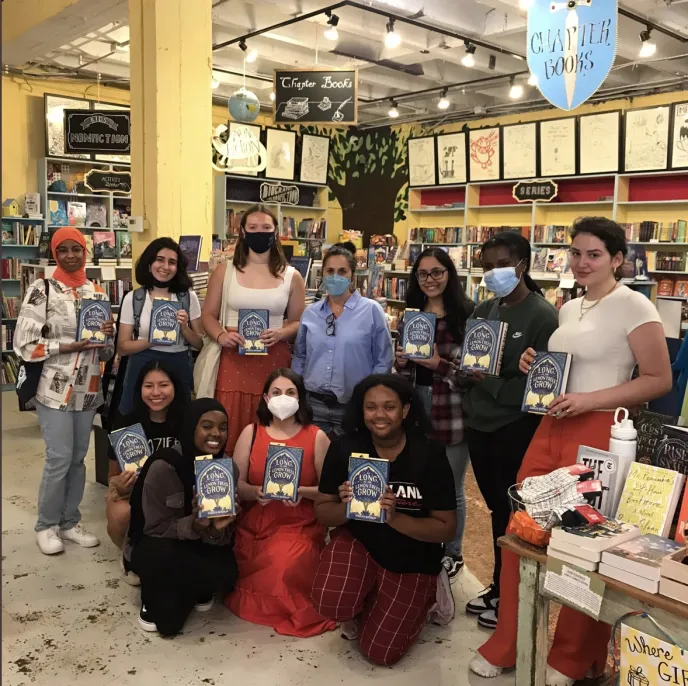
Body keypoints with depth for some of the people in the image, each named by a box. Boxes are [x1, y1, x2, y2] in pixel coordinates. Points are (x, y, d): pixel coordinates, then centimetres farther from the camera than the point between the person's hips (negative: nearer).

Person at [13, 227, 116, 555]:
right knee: (59, 459, -2)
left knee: (78, 458, 12)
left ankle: (69, 522, 27)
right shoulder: (42, 290, -8)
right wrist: (71, 346, -19)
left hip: (88, 389, 5)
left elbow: (107, 351, 12)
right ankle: (46, 526, 18)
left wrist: (107, 335, -10)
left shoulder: (97, 293, 7)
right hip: (55, 389, -5)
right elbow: (24, 345, -12)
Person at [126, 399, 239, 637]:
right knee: (164, 558, -37)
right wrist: (194, 525, -39)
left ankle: (199, 590, 12)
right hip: (157, 545, -3)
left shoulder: (228, 468, -11)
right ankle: (155, 603, -2)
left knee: (225, 575, -26)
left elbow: (226, 535, -8)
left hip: (201, 545, 4)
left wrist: (216, 530, -33)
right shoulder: (163, 467, -25)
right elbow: (156, 527, -20)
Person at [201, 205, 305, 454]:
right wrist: (221, 336, -11)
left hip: (274, 360, 0)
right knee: (229, 430, -1)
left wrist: (280, 334, -11)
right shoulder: (224, 271, 6)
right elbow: (208, 315, 9)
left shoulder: (291, 276, 6)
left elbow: (298, 321, 10)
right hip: (233, 359, 0)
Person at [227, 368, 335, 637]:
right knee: (270, 570, -22)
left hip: (300, 527, -2)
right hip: (254, 524, 2)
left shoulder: (317, 437, -2)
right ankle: (272, 602, 15)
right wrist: (255, 492, -22)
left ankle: (288, 605, 9)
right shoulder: (251, 432, 4)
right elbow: (235, 484, 0)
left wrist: (301, 491, -21)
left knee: (283, 567, -27)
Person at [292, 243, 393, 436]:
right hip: (313, 403, 3)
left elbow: (384, 361, -3)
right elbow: (299, 357, 15)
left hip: (354, 406, -3)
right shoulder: (310, 312, 6)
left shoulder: (371, 310, -5)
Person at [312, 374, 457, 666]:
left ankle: (421, 595, 31)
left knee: (380, 652, 1)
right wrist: (346, 507, -28)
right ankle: (359, 607, 12)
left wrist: (395, 518, -30)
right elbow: (322, 511, -5)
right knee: (330, 603, -27)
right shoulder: (344, 448, -13)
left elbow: (446, 529, -15)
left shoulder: (430, 454, -18)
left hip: (411, 560, -1)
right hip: (356, 542, 1)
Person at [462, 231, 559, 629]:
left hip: (516, 430, -6)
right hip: (480, 424, 6)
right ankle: (499, 586, 33)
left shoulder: (543, 315, -11)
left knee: (511, 514, 6)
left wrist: (491, 384, -19)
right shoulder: (484, 311, 9)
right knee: (496, 508, 18)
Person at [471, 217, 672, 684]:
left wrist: (590, 400, -20)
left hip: (600, 434, -7)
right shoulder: (568, 309, 14)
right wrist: (535, 365, 6)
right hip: (551, 429, 7)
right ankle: (507, 644, 25)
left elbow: (660, 380, -11)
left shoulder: (634, 306, -8)